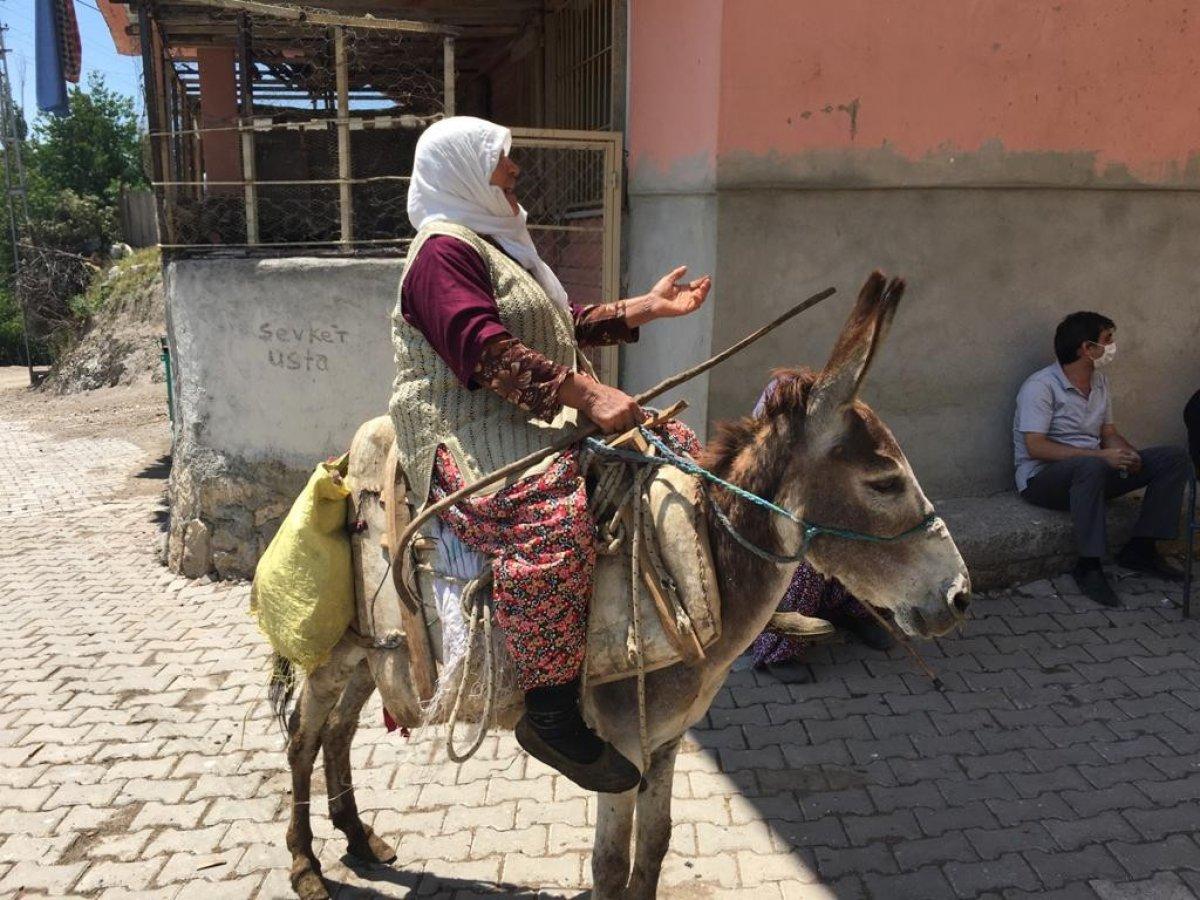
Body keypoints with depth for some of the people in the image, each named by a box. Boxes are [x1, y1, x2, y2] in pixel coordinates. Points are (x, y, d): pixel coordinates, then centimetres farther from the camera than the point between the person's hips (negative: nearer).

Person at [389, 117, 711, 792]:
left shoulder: (497, 243, 25)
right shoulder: (444, 250, -8)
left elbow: (566, 326, 28)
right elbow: (488, 354, -23)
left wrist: (649, 307, 22)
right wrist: (587, 393, -28)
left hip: (540, 420, 11)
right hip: (468, 435, -10)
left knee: (676, 444, 6)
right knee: (553, 515, -39)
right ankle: (551, 713, -27)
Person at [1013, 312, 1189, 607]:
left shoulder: (1100, 381, 12)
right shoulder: (1041, 386, -15)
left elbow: (1109, 433, 17)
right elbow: (1035, 447, -24)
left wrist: (1128, 454, -8)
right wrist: (1100, 455, -28)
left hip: (1092, 471, 8)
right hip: (1042, 478, -8)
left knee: (1174, 458, -2)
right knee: (1092, 467, -41)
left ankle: (1140, 549, -3)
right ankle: (1088, 566, -31)